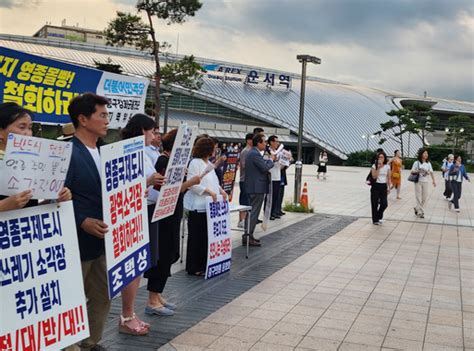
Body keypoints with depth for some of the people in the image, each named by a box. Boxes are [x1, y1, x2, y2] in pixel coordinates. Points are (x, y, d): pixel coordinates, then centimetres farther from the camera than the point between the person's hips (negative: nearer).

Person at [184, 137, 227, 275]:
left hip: (210, 205, 8)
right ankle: (193, 268, 8)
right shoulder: (195, 163, -11)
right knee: (196, 237, -1)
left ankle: (203, 264, 21)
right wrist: (208, 191, -21)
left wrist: (220, 190, 6)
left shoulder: (209, 164, 16)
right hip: (198, 206, -8)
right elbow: (192, 184, -18)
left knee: (208, 236, 10)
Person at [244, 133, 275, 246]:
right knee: (254, 212, -7)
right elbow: (265, 167, -21)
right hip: (257, 187, -11)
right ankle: (248, 237, -5)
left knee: (252, 212, 17)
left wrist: (269, 160, 8)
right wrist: (271, 159, -5)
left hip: (253, 187, 11)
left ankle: (248, 235, 23)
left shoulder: (252, 152, 15)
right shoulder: (255, 154, -19)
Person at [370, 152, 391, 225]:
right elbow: (374, 176, -14)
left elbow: (389, 178, 9)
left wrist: (389, 187, 7)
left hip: (384, 186, 2)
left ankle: (379, 216, 23)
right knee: (375, 203, 1)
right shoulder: (374, 166, -4)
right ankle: (375, 220, 15)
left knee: (384, 204, -5)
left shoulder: (387, 167, 4)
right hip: (376, 186, -2)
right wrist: (378, 168, -18)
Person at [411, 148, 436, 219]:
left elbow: (431, 172, 4)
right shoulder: (417, 163, -5)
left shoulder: (428, 163, 4)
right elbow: (412, 171, -2)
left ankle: (417, 208, 28)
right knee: (419, 197, -2)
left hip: (425, 182, 4)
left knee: (424, 198, 7)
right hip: (418, 182, -3)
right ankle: (420, 212, 6)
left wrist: (434, 181, -4)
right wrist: (418, 171, -22)